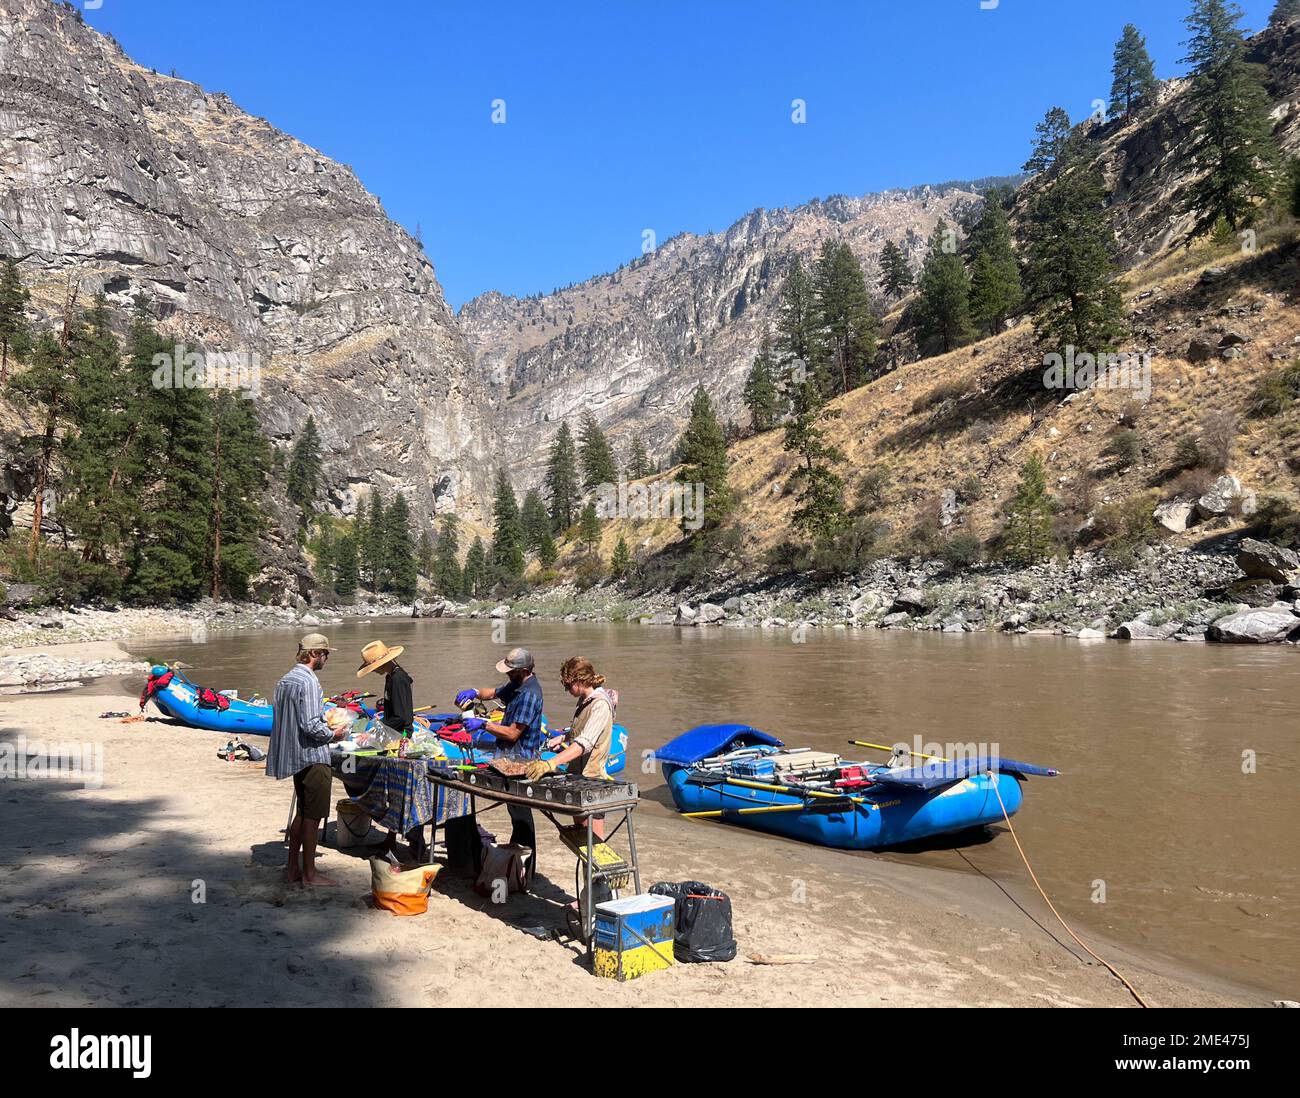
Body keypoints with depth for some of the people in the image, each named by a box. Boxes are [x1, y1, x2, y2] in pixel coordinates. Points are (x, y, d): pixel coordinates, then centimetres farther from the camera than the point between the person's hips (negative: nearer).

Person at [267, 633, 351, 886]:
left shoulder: (284, 681, 10)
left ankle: (292, 868, 24)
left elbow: (279, 715, 16)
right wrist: (334, 733, -7)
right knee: (313, 816, 1)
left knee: (302, 813, 18)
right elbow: (311, 726, -25)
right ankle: (309, 873, 9)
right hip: (312, 756, -9)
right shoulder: (308, 682, -19)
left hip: (294, 756, 9)